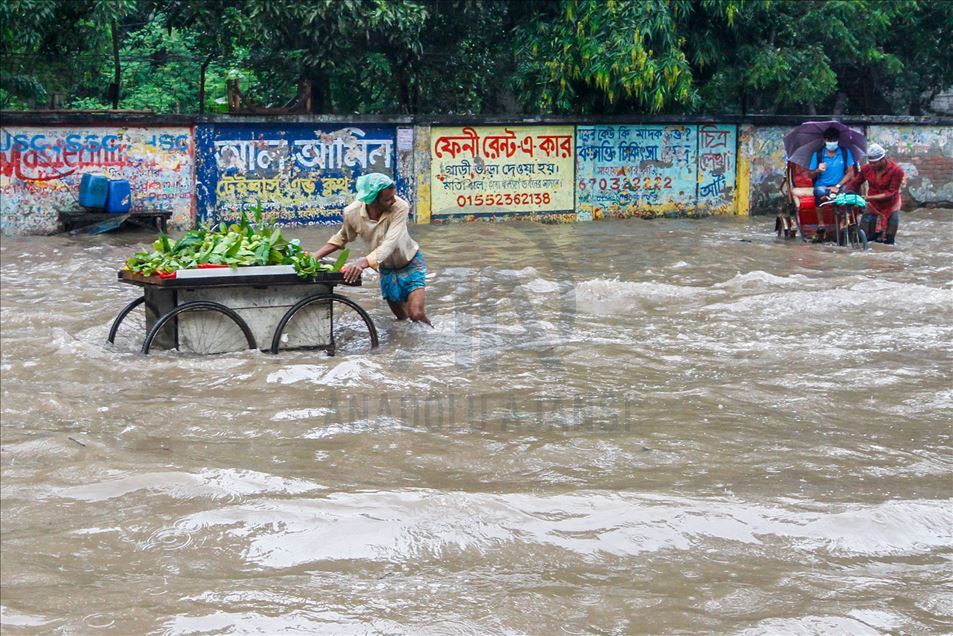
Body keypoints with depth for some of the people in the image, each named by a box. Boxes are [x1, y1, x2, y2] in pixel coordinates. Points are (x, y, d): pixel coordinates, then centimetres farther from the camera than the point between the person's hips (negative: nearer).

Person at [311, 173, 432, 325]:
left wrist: (364, 262, -56)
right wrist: (315, 256, -12)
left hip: (411, 263, -3)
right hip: (387, 269, 3)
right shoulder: (352, 213, -22)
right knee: (401, 317, 11)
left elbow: (390, 243, -41)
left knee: (416, 314, -18)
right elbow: (342, 237, 0)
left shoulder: (400, 207, -32)